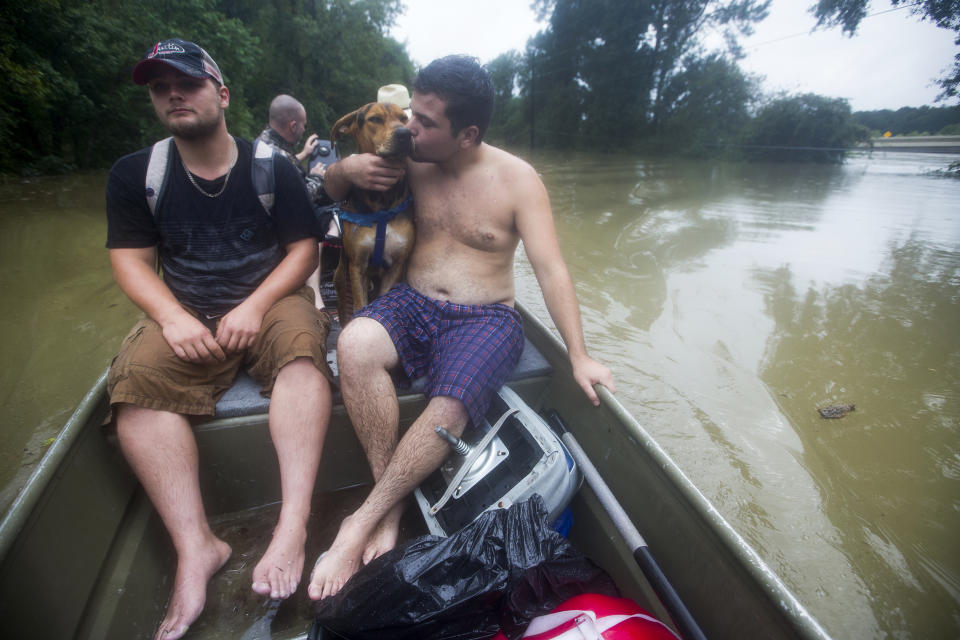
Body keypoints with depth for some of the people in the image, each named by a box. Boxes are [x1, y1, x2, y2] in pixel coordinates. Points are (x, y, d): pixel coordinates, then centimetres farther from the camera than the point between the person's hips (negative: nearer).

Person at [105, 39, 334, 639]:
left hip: (269, 302, -2)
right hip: (186, 315, 2)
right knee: (136, 381, -25)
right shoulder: (134, 175, 8)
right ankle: (196, 546, -21)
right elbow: (131, 259, 6)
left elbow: (304, 250, -1)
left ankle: (294, 523, -34)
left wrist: (255, 306, -15)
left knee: (303, 346, -33)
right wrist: (171, 316, -14)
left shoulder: (274, 168, 2)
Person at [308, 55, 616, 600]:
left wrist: (579, 355, -16)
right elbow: (331, 188, 19)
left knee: (449, 407, -31)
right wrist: (348, 168, -7)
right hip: (412, 304, 3)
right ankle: (393, 506, -17)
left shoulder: (517, 180, -3)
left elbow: (552, 269, -8)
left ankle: (362, 523, -10)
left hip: (486, 318, -2)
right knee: (355, 344, -29)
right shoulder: (411, 161, 6)